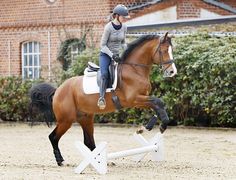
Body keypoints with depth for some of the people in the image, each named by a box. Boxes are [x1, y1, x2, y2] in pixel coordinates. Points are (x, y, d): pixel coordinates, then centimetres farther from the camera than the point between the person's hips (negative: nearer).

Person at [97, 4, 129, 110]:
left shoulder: (124, 27, 2)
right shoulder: (108, 27, -16)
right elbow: (103, 45, -13)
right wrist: (112, 55, -22)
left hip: (117, 55, 7)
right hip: (105, 54, -7)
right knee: (105, 74, -29)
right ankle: (101, 98, -36)